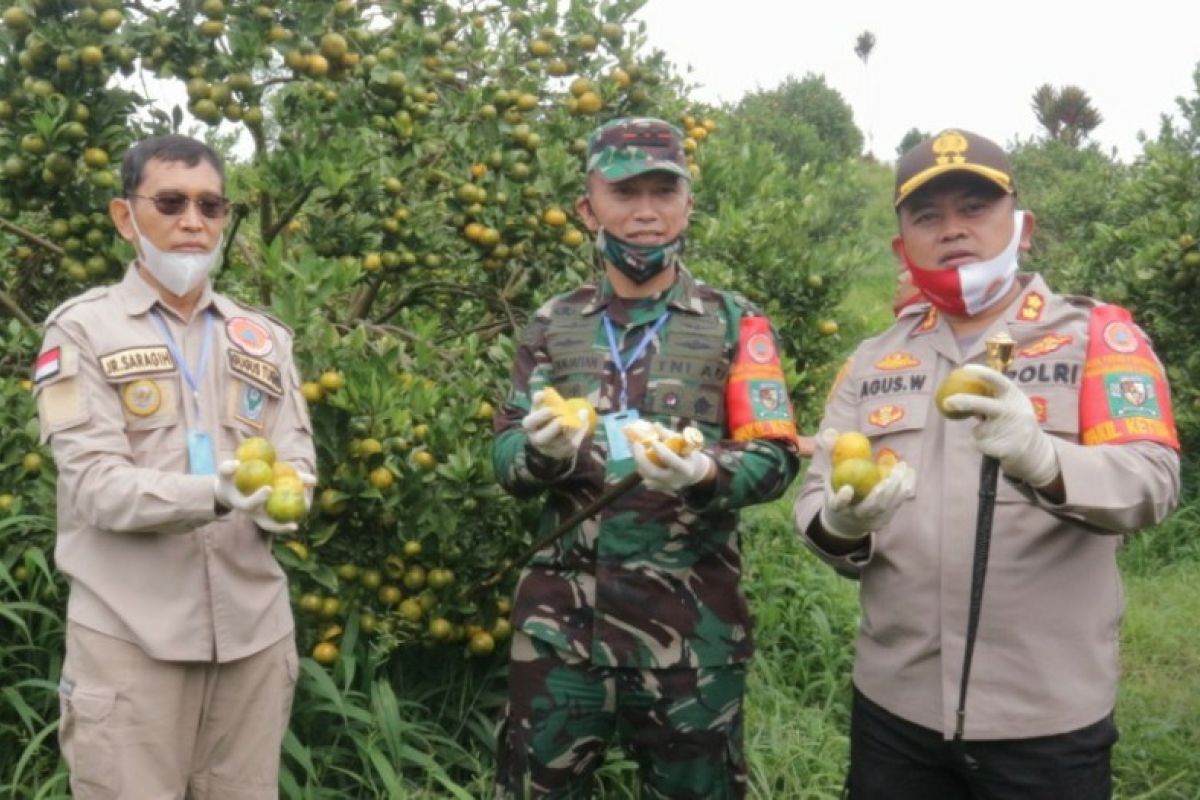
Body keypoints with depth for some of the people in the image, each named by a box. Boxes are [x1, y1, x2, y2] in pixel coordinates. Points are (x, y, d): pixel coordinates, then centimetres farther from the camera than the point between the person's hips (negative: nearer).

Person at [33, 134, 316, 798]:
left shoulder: (264, 338, 12)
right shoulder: (82, 329, 0)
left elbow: (296, 459, 4)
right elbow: (94, 482, -10)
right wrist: (216, 494, -27)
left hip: (253, 628, 4)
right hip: (130, 635, -3)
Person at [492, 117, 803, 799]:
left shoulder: (735, 323, 1)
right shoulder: (553, 325, 7)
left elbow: (777, 457, -5)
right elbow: (506, 456, 4)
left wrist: (706, 474, -26)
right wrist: (543, 450, -19)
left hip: (692, 626, -1)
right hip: (561, 620, 2)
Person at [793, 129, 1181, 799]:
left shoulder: (1098, 336, -3)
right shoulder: (873, 362, 8)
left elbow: (1151, 481, -17)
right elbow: (816, 499, 3)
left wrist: (1039, 457, -36)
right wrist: (842, 525, -19)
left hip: (1046, 718, -3)